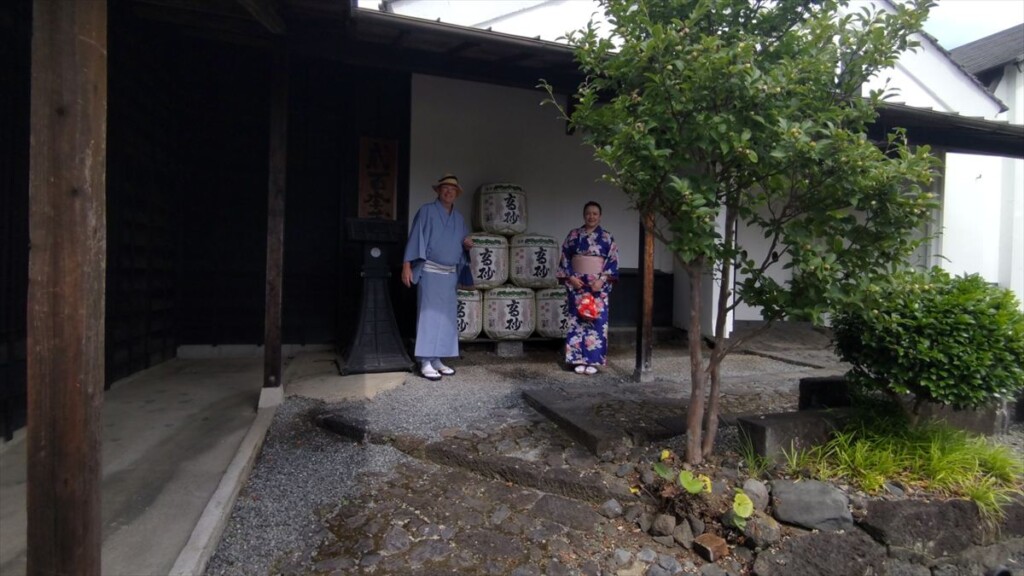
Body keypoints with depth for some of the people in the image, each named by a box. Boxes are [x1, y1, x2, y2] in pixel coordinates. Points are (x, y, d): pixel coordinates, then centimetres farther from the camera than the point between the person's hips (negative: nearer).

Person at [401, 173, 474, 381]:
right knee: (429, 315, -9)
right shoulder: (427, 211, -2)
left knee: (445, 316, 5)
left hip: (450, 274, 6)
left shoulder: (459, 218, 15)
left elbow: (463, 244, 21)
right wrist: (407, 265, -16)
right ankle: (425, 363, -7)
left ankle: (437, 359, 12)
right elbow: (415, 237, -8)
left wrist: (468, 245, -4)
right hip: (430, 271, -6)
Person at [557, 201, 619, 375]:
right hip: (576, 283, 1)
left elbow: (613, 261, -1)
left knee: (596, 320, -3)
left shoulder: (607, 237, 4)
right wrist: (570, 277, -7)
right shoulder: (574, 235, 7)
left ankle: (593, 360, 5)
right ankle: (579, 360, 8)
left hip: (598, 284, -1)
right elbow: (565, 258, 6)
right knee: (577, 320, 1)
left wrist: (602, 280, -13)